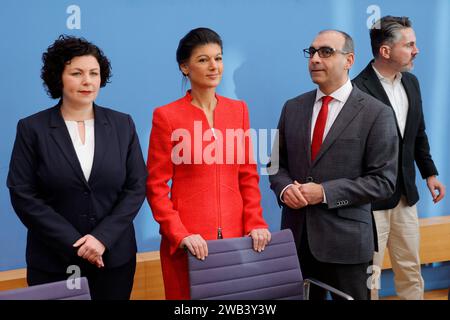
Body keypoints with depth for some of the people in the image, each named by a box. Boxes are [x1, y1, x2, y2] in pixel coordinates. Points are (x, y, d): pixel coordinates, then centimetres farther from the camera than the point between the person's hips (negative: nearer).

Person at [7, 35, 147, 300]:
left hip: (115, 257, 2)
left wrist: (103, 237, -12)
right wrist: (75, 244, -13)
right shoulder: (32, 128, -2)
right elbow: (23, 195, -7)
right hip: (53, 263, -1)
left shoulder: (122, 124, 3)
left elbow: (137, 187, 0)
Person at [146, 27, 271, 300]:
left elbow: (248, 175, 9)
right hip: (189, 241, -4)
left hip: (235, 234, 4)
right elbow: (156, 186, -5)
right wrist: (179, 234, -15)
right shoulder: (167, 116, -5)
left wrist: (254, 223, -2)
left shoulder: (238, 109, 8)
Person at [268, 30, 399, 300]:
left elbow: (383, 180, -10)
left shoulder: (377, 113, -6)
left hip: (345, 239, -4)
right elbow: (277, 163, 13)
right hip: (296, 235, 4)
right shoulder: (293, 108, 9)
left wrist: (324, 193, -17)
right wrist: (285, 188, -10)